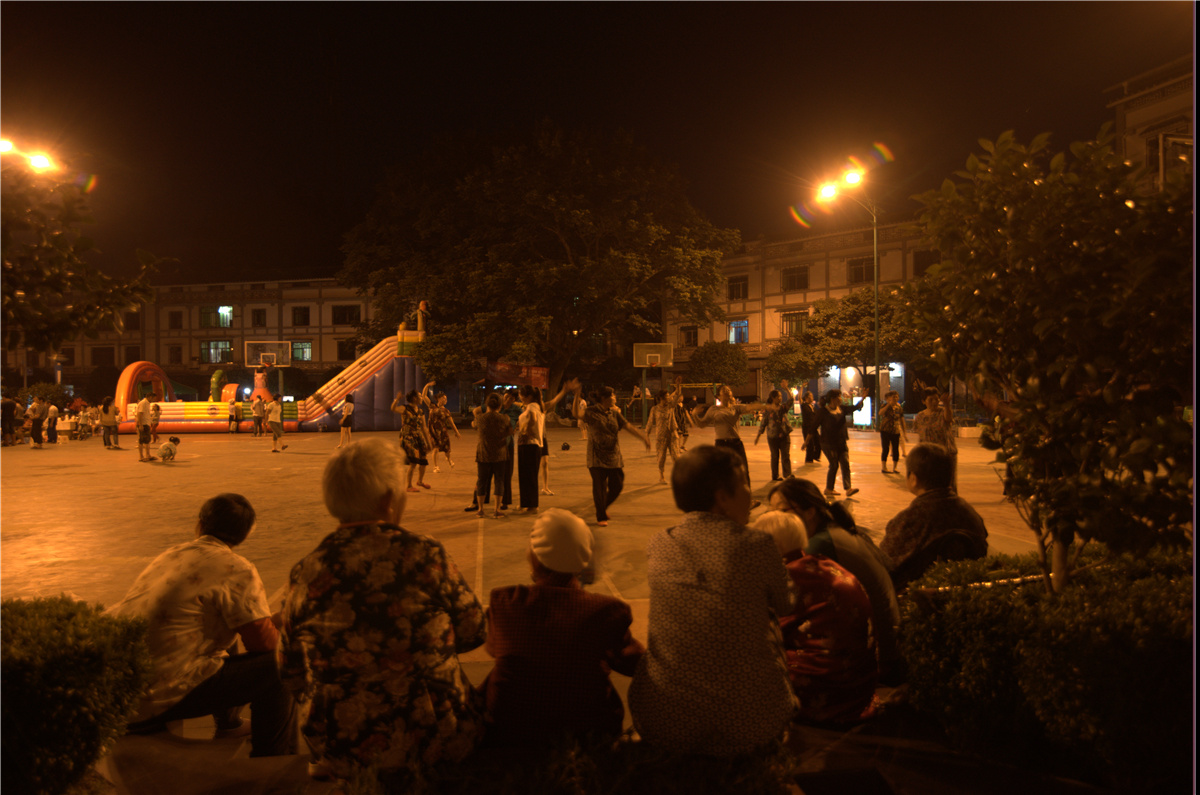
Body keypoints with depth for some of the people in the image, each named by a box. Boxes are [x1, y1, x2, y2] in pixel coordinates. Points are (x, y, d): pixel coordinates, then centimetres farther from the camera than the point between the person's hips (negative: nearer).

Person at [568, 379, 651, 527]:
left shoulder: (614, 413, 9)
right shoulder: (591, 412, -8)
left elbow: (628, 426, 2)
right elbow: (578, 413, -27)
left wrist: (642, 437, -11)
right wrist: (577, 395, -39)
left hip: (614, 456, 5)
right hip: (597, 457, -5)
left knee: (617, 486, 7)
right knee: (600, 487, -1)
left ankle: (603, 507, 34)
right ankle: (601, 517, 14)